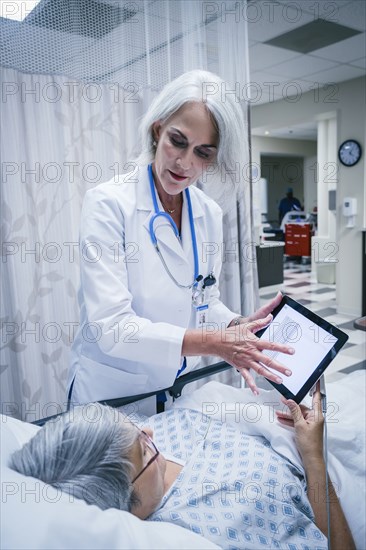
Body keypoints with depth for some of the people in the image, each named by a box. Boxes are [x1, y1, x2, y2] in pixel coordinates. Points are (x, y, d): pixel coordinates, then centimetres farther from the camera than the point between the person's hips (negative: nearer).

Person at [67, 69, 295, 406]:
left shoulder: (209, 215, -2)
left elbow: (204, 301, 7)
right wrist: (212, 342, -32)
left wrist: (237, 326, -13)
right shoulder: (108, 203, -19)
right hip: (112, 390, -4)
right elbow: (108, 326, -25)